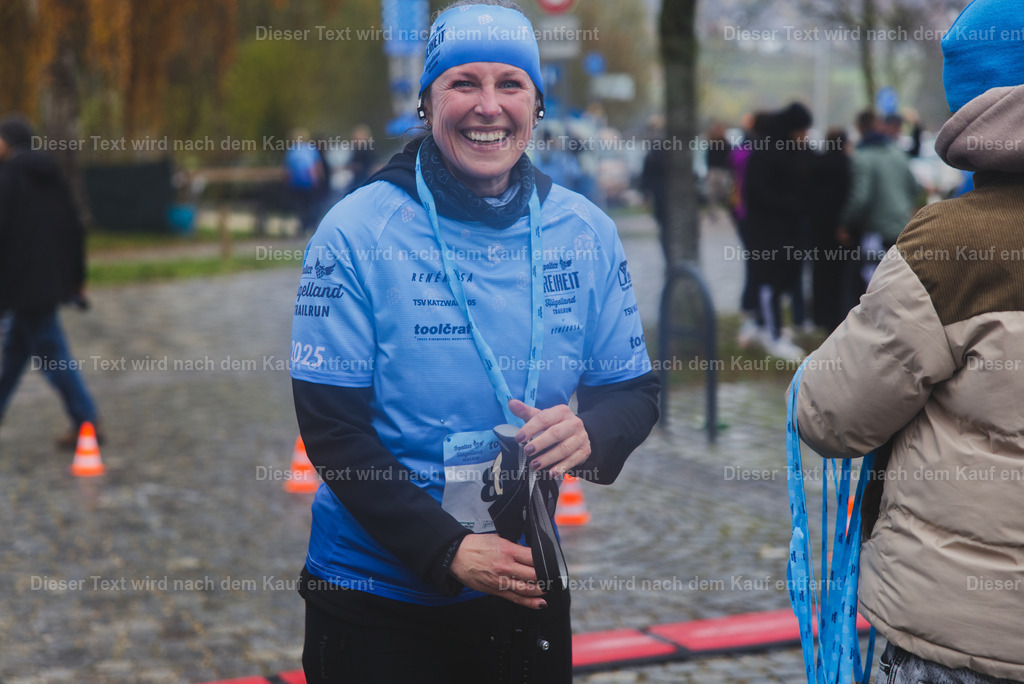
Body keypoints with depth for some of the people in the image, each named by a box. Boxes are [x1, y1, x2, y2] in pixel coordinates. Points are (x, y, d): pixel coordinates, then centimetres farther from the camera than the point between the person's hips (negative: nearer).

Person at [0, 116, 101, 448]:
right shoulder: (52, 175, 10)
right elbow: (75, 230, 12)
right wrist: (76, 280, 17)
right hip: (50, 280, 8)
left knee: (51, 354, -3)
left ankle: (86, 422, -3)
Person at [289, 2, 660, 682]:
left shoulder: (586, 232, -1)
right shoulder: (356, 231, -11)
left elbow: (636, 389, 4)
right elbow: (332, 428, -13)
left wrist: (591, 432, -20)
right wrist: (449, 550, -21)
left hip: (529, 589, 3)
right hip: (376, 595, -3)